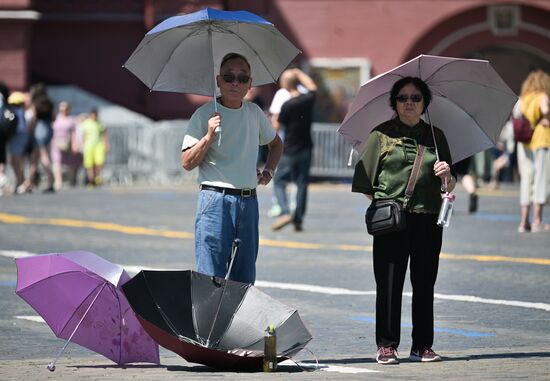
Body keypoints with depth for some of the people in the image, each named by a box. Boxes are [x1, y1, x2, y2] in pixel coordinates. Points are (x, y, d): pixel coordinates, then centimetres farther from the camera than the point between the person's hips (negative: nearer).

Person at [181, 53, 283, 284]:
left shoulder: (254, 113, 11)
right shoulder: (204, 115, -4)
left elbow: (276, 144, 30)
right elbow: (187, 163, -8)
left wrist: (268, 171, 14)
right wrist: (208, 136, -20)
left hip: (248, 202, 5)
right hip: (215, 200, -5)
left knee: (245, 278, 7)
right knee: (211, 276, -9)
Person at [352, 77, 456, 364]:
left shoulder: (436, 136, 13)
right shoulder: (381, 135, 5)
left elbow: (449, 187, 15)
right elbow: (365, 182, 5)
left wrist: (447, 176, -5)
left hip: (428, 220, 3)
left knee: (424, 285, 5)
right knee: (389, 284, -3)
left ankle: (422, 346, 12)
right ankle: (386, 346, 2)